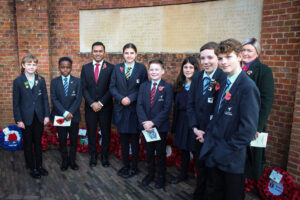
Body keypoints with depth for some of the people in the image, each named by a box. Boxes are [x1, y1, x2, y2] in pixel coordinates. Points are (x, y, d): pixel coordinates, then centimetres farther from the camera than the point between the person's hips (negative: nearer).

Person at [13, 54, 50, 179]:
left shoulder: (41, 80, 1)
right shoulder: (18, 81, -5)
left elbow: (45, 98, 3)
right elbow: (16, 102, -4)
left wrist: (46, 115, -2)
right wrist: (18, 120, -7)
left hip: (39, 117, 2)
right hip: (26, 118, -2)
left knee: (38, 142, 14)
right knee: (28, 144, 10)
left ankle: (39, 165, 29)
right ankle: (32, 168, 24)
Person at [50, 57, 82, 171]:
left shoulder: (77, 81, 1)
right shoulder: (54, 82, 2)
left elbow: (78, 99, -5)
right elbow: (54, 99, -6)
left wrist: (70, 112, -17)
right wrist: (64, 113, -17)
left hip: (73, 116, 0)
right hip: (59, 116, 0)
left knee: (74, 140, 8)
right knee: (62, 140, 10)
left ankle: (72, 161, 25)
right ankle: (64, 161, 27)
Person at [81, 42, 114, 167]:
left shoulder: (110, 67, -2)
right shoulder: (85, 68, 6)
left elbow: (111, 88, -6)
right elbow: (84, 88, 2)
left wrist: (101, 103, -13)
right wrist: (92, 103, -10)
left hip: (105, 107, -2)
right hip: (90, 107, 2)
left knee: (106, 133, 8)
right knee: (91, 133, 10)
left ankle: (104, 157, 25)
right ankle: (93, 157, 26)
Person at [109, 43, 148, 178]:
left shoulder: (141, 68, -1)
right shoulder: (117, 68, 6)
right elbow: (112, 87, 3)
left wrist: (131, 98, -16)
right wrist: (121, 98, -13)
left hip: (134, 108, -2)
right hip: (120, 109, 3)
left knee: (134, 139, 6)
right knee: (123, 139, 11)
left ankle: (134, 167, 22)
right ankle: (125, 166, 26)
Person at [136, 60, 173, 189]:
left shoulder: (167, 87, -7)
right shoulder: (143, 86, 5)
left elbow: (167, 109, -13)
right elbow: (139, 105, -3)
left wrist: (153, 122, -20)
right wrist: (144, 122, -17)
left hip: (160, 126, -3)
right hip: (146, 126, 3)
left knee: (161, 153, 11)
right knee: (149, 152, 17)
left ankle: (161, 176, 30)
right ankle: (150, 173, 36)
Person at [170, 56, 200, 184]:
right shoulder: (179, 85, 8)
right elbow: (176, 106, 10)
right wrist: (174, 125, 10)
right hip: (182, 122, 5)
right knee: (183, 148, 17)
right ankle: (183, 174, 36)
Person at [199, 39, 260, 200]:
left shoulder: (247, 87, -18)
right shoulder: (225, 84, 9)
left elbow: (248, 128, -22)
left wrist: (227, 150, -19)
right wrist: (207, 134, 6)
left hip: (232, 159, -7)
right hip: (215, 154, 7)